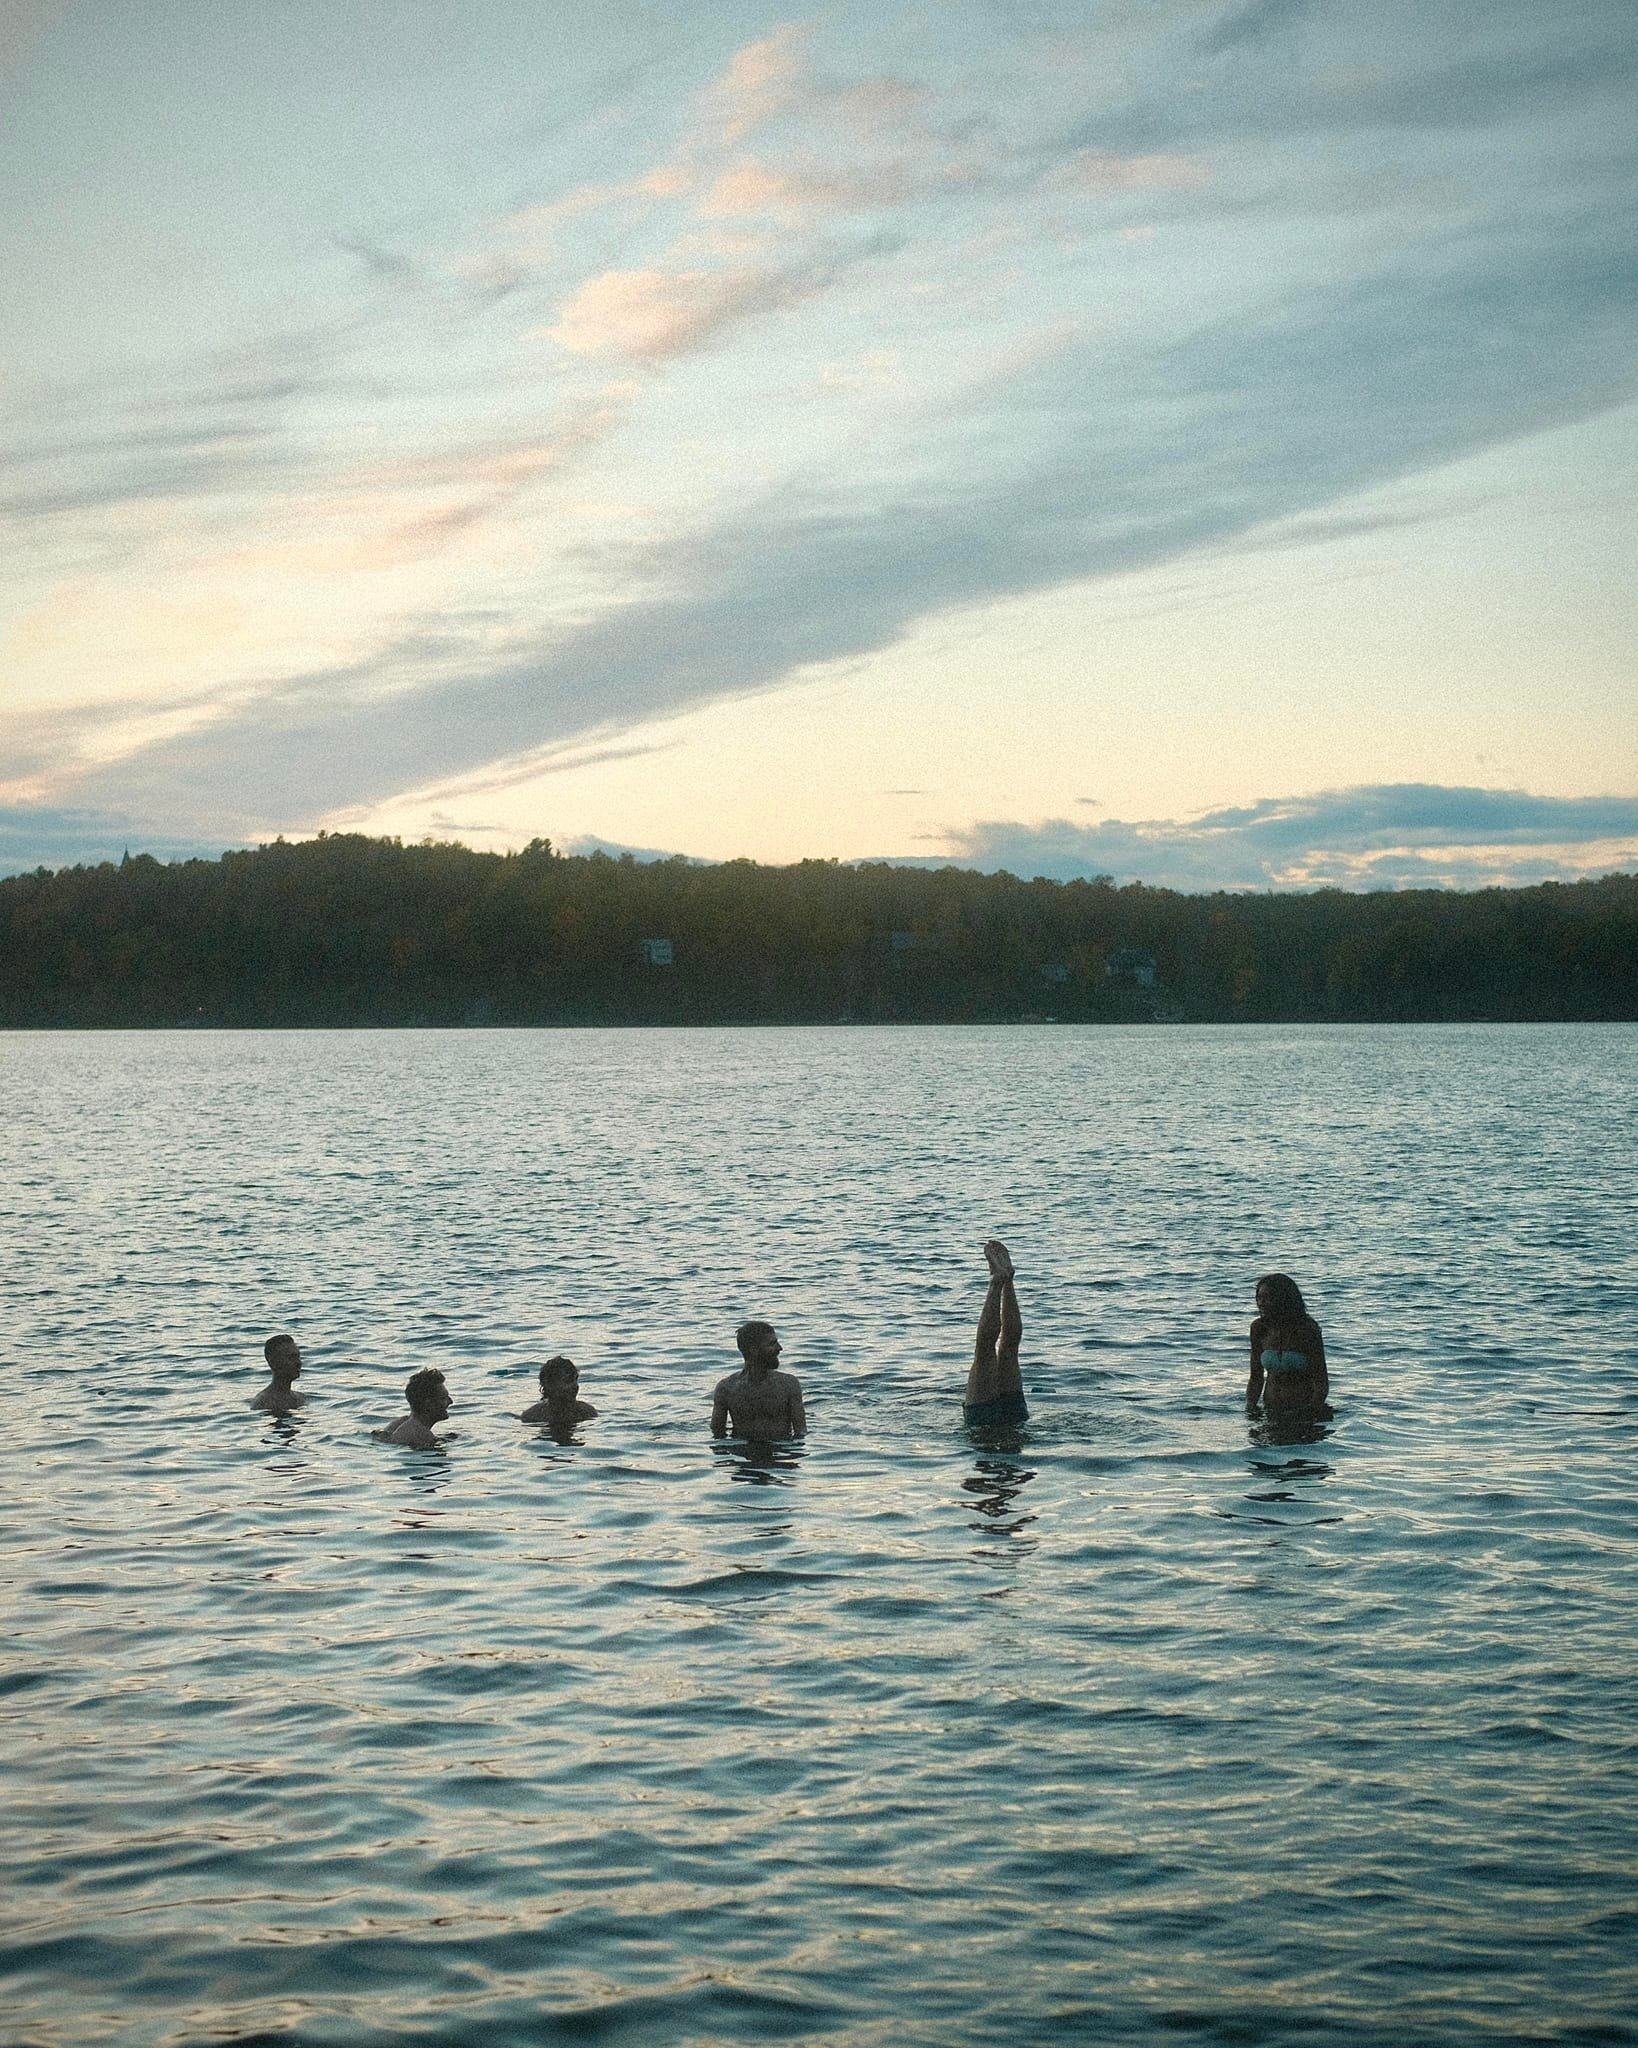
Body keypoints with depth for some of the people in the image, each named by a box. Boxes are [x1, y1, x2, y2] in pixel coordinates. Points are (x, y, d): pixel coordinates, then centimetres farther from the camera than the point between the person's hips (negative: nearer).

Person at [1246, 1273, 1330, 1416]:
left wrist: (1312, 1411, -22)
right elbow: (1256, 1378, 10)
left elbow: (1321, 1382, -9)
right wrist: (1249, 1409, -3)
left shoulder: (1306, 1329, -10)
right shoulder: (1259, 1328, 2)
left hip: (1303, 1408, -4)